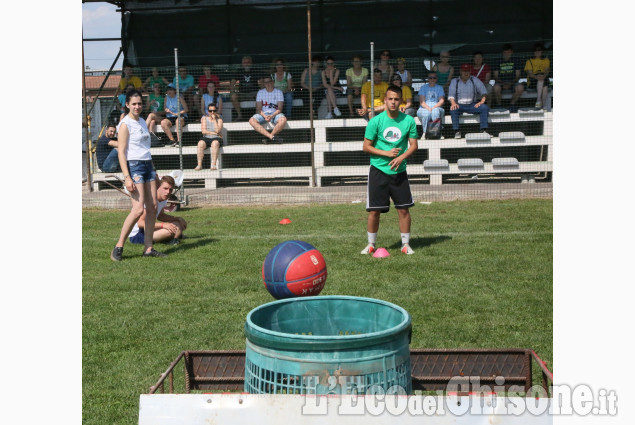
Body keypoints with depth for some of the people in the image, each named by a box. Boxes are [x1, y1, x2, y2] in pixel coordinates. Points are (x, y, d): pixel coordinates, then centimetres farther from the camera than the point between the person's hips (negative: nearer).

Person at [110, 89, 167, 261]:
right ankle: (118, 248, -5)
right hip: (134, 166, -8)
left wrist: (154, 172, 24)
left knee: (152, 207, 3)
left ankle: (148, 248, 9)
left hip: (147, 165, 8)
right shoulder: (125, 124, -8)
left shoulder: (142, 121, 16)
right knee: (138, 209, -15)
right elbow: (121, 152, -13)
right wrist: (127, 177, -21)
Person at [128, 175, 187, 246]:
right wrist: (163, 225, -34)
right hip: (136, 235, -9)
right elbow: (140, 223, -30)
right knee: (175, 228, -26)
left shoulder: (164, 199, 2)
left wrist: (177, 219, 2)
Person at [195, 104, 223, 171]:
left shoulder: (219, 119, 4)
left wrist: (214, 120, -11)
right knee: (200, 143, -32)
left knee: (215, 143, -37)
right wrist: (214, 133, -7)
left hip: (216, 139, -2)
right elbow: (203, 131, -2)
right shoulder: (204, 118, 8)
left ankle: (213, 165, -43)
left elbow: (217, 130, -12)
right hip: (206, 138, 2)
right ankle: (199, 165, -32)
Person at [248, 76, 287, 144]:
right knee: (251, 120, -30)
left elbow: (279, 109, -3)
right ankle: (272, 137, -41)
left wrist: (272, 116, -22)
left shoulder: (278, 92, 5)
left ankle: (268, 137, -29)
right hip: (263, 114, 1)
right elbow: (258, 109, 3)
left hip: (275, 114, -1)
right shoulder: (260, 92, 9)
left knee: (283, 120, -36)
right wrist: (265, 116, -18)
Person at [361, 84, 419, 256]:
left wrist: (401, 157, -13)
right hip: (378, 171, -1)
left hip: (399, 171, 2)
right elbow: (366, 147, -3)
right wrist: (387, 153, -13)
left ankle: (405, 244, 15)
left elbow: (414, 145, 5)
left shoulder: (408, 120, 0)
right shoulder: (376, 121, -6)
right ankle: (371, 244, 17)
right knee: (374, 210, 1)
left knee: (404, 209, 1)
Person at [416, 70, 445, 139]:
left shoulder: (439, 88, 19)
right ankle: (424, 133, -29)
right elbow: (421, 101, 4)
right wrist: (428, 108, -16)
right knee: (426, 113, -38)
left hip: (436, 107, 0)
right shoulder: (423, 87, 16)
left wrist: (434, 107, -14)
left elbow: (442, 101, 5)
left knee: (436, 111, -38)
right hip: (424, 108, 0)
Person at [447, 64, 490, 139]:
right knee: (453, 109, -34)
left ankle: (484, 130, -27)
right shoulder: (454, 81, 10)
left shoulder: (474, 80, 11)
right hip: (459, 105, -1)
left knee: (484, 107, -26)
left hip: (473, 104, 1)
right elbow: (451, 94, -1)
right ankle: (456, 131, -31)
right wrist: (453, 103, -23)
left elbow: (483, 91, 2)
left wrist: (482, 101, -18)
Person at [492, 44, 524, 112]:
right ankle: (498, 105, -11)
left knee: (520, 88, -32)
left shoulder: (515, 61, 10)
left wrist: (510, 83, -14)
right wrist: (502, 83, -16)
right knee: (496, 88, -36)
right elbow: (496, 76, 3)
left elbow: (518, 76, 5)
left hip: (512, 82, 1)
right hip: (501, 82, -1)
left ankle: (512, 104, -6)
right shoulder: (498, 61, 7)